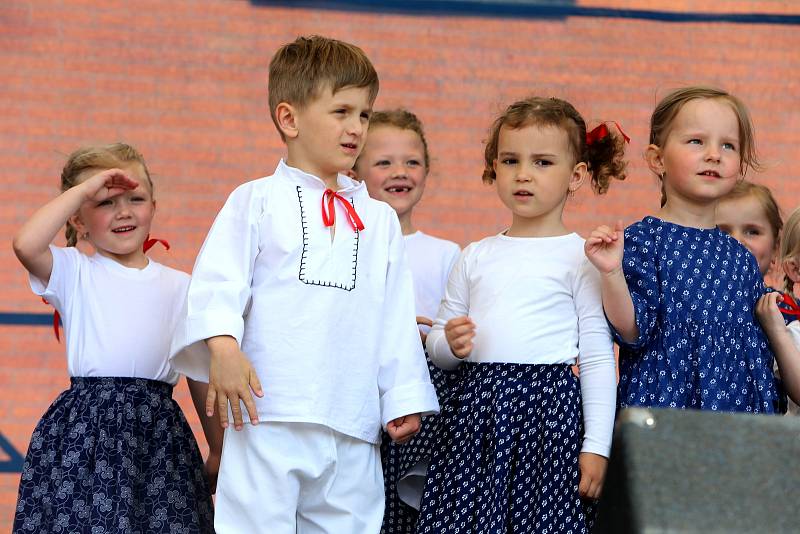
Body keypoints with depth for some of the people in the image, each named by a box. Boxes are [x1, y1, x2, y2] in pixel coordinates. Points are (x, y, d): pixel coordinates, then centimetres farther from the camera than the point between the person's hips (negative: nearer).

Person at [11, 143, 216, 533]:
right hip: (85, 430, -2)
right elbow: (26, 244, -17)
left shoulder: (180, 286, 14)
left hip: (157, 432, 2)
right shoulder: (74, 273, 5)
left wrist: (218, 450, 17)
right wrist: (85, 188, -8)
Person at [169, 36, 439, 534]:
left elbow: (396, 318, 18)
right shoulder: (256, 202, 6)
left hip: (354, 429, 4)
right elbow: (218, 280, -5)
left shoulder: (380, 220, 18)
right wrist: (223, 344, -22)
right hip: (268, 416, -4)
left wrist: (404, 400, 13)